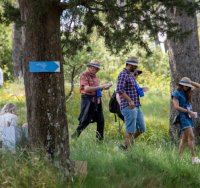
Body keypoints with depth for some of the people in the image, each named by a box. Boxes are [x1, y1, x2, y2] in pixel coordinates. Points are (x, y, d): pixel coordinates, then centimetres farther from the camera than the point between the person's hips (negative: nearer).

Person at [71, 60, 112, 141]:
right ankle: (75, 135, 3)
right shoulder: (84, 75, -9)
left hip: (96, 100, 8)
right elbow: (87, 88, -20)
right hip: (88, 99, -8)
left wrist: (104, 87, 5)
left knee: (100, 120, 8)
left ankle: (100, 138, 17)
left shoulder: (94, 76, 15)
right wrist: (100, 87, -21)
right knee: (85, 120, -8)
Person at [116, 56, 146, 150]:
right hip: (129, 107, -10)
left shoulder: (131, 75, 20)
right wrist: (130, 101, -24)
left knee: (141, 128, 10)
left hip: (137, 107, 10)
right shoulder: (123, 74, -11)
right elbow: (120, 90, -22)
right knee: (131, 130, -7)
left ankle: (126, 144, 21)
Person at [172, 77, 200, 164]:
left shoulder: (186, 92, 16)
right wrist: (188, 111, -14)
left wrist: (191, 82, 7)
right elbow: (176, 107, -13)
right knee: (191, 137, -16)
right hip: (182, 116, -8)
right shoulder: (176, 93, -5)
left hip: (189, 117, 8)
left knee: (184, 138, 6)